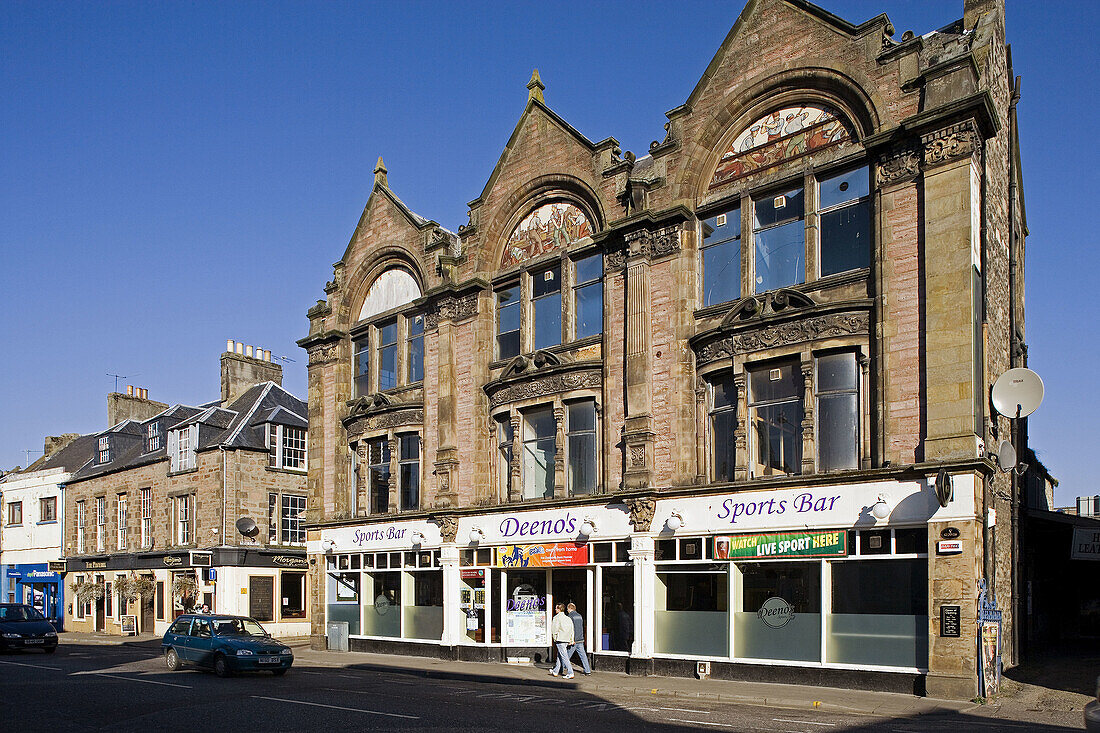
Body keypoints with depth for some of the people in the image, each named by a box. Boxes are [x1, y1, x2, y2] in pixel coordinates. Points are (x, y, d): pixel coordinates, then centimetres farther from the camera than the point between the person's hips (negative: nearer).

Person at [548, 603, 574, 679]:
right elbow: (572, 630, 11)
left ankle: (570, 673, -9)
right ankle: (555, 672, 27)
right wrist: (571, 640, 14)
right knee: (559, 655, 18)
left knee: (564, 657, -6)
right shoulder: (568, 618, 12)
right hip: (567, 640, 7)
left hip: (560, 640, -7)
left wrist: (555, 639, 0)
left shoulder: (556, 618, -9)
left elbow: (554, 629, -11)